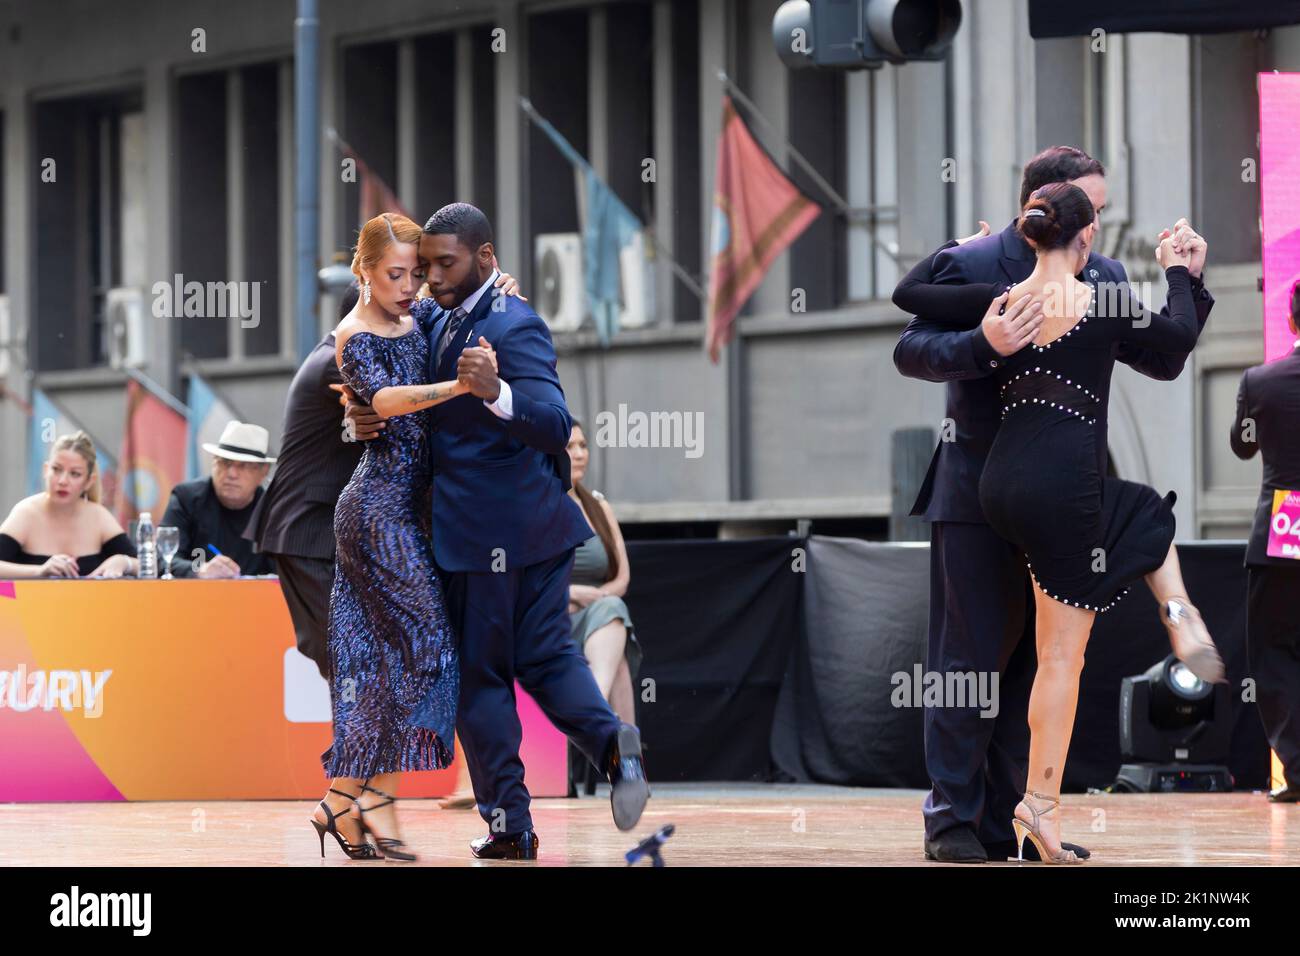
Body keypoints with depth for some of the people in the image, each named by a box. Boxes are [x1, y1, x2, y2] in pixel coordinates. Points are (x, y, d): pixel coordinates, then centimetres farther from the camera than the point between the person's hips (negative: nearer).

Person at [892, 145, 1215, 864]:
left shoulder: (1103, 277, 9)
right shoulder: (970, 265, -7)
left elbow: (1164, 361, 11)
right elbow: (911, 352, -13)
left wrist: (1188, 282, -2)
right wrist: (984, 343, -30)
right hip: (980, 500, -6)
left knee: (1038, 663, 8)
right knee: (972, 658, -3)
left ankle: (1009, 819, 14)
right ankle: (952, 816, 4)